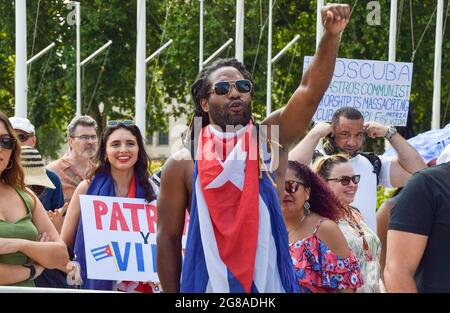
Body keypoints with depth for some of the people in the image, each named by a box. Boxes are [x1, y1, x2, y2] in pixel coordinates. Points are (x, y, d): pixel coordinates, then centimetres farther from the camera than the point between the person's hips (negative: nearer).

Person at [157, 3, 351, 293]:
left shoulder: (270, 140, 4)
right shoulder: (183, 163, 1)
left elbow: (311, 90, -10)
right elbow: (168, 238, 4)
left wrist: (331, 36, -24)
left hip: (269, 281, 1)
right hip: (207, 283, -1)